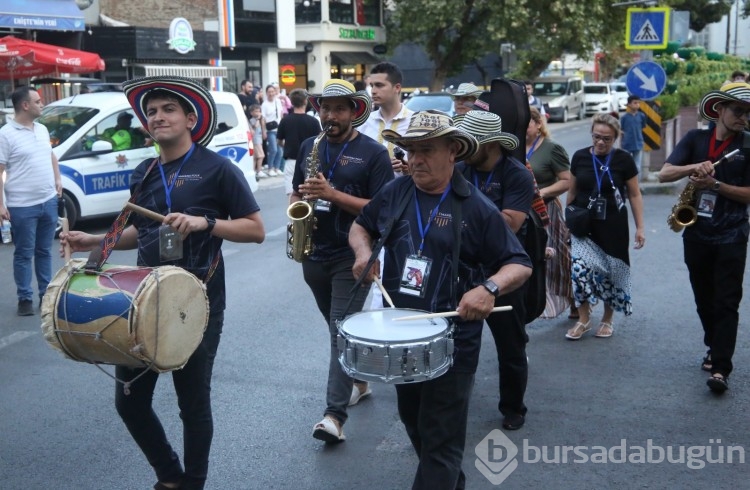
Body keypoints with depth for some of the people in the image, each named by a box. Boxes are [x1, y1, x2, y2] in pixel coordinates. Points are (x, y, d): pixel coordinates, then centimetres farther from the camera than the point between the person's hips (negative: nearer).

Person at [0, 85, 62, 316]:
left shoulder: (42, 129, 10)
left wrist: (58, 179, 13)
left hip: (49, 201, 6)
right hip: (22, 206, -6)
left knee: (44, 251, 14)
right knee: (24, 254, 3)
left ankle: (47, 294, 23)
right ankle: (25, 299, 11)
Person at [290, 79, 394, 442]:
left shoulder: (373, 153, -8)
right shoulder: (309, 147, 8)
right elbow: (296, 192, 18)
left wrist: (332, 194, -23)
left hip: (351, 256, -6)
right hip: (314, 255, 6)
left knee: (342, 332, -9)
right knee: (338, 328, 19)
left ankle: (334, 415, -9)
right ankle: (359, 379, 40)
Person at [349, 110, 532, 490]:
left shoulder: (476, 208, -11)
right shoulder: (395, 193, 1)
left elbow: (519, 264, -9)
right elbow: (361, 226, 17)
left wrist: (489, 287, -29)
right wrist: (364, 251, -6)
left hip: (452, 340, -5)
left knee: (441, 441, -1)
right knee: (413, 423, 22)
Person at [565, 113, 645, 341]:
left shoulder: (623, 159, -4)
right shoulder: (579, 157, 2)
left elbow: (635, 195, 0)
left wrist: (640, 227, -3)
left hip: (612, 226, -1)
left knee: (611, 272, 6)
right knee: (580, 269, -11)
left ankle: (607, 319, 24)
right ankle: (584, 319, 3)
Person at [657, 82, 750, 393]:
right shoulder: (695, 138, 2)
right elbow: (664, 174, -6)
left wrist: (715, 184, -18)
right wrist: (693, 168, -24)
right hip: (697, 233, 3)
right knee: (704, 299, 15)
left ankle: (720, 368, -6)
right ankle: (715, 348, 34)